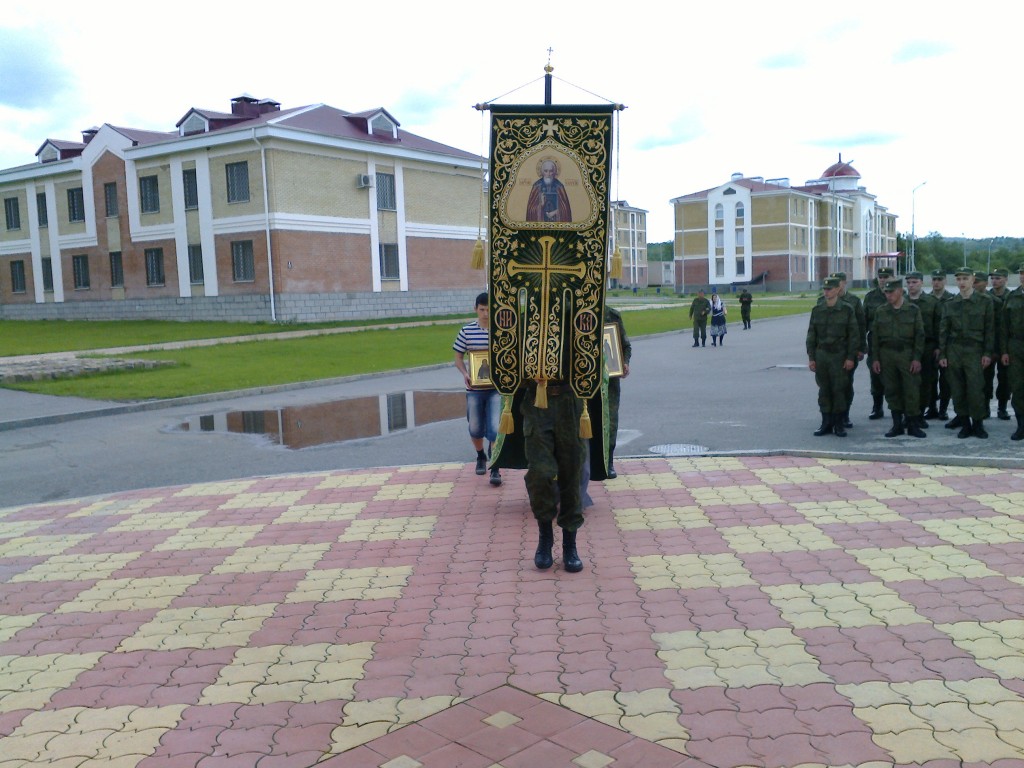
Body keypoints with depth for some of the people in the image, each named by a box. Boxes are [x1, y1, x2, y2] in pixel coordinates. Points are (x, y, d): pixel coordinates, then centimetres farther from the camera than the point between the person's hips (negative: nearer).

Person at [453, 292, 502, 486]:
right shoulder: (467, 331, 0)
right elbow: (458, 357, 8)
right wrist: (465, 373, -10)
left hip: (497, 388, -2)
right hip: (475, 388, 2)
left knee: (495, 428, -10)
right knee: (475, 428, 12)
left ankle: (495, 468, 0)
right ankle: (481, 456, 41)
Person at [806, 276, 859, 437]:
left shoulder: (847, 309, -2)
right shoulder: (817, 310, 6)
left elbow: (854, 335, -2)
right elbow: (811, 335, 8)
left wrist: (850, 357, -8)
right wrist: (811, 357, 3)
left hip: (840, 355, -3)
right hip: (821, 355, 3)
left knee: (839, 390, 0)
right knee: (824, 390, 5)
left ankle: (838, 424, 9)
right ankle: (826, 423, 12)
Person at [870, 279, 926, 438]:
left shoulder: (913, 310, 1)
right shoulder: (880, 311, 7)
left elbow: (919, 336, -1)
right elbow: (875, 336, 8)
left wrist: (917, 358, -8)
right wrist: (875, 359, 2)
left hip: (907, 354, -2)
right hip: (886, 355, 2)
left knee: (911, 390, -4)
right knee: (891, 390, 4)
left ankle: (912, 425, 6)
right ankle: (897, 424, 13)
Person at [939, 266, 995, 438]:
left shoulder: (985, 302, 3)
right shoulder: (950, 305, 9)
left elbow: (990, 329, 1)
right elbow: (943, 331, 9)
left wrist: (988, 353, -6)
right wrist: (942, 354, 4)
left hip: (974, 351, -3)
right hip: (953, 351, 3)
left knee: (975, 389, -9)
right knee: (957, 390, 3)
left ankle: (978, 423, 3)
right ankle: (964, 422, 14)